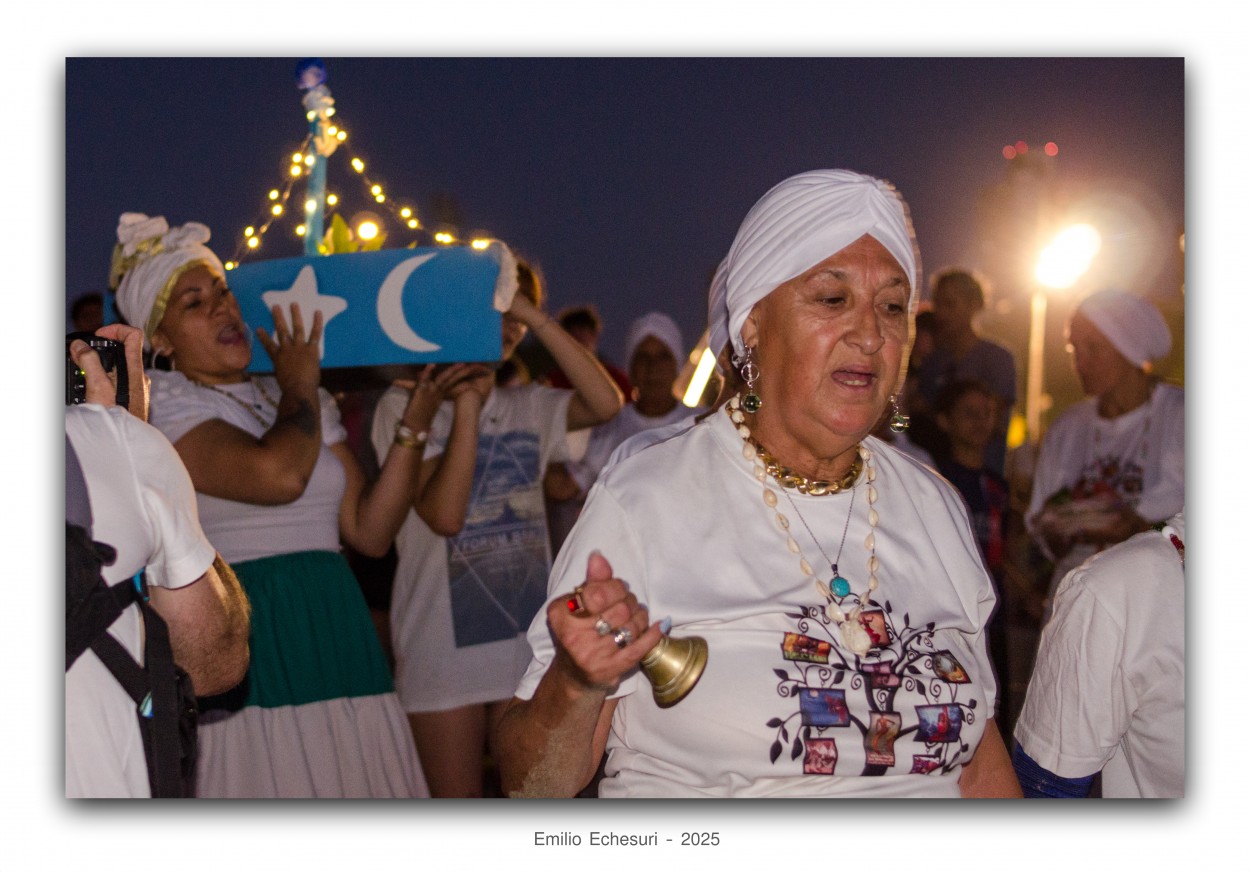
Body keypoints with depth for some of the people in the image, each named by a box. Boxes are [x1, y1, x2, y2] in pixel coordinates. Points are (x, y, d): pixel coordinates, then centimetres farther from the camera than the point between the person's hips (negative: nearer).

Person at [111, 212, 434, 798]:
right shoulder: (160, 401, -3)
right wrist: (299, 385, -2)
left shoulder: (299, 399, 16)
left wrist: (412, 426, 2)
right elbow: (277, 475, -21)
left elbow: (369, 533, 11)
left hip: (337, 642, 6)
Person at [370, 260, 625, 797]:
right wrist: (466, 402, -15)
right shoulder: (403, 407, -3)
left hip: (529, 635, 4)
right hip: (444, 647, -4)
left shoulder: (527, 407, 10)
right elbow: (443, 513, -17)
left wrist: (536, 318, -12)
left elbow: (605, 404, -11)